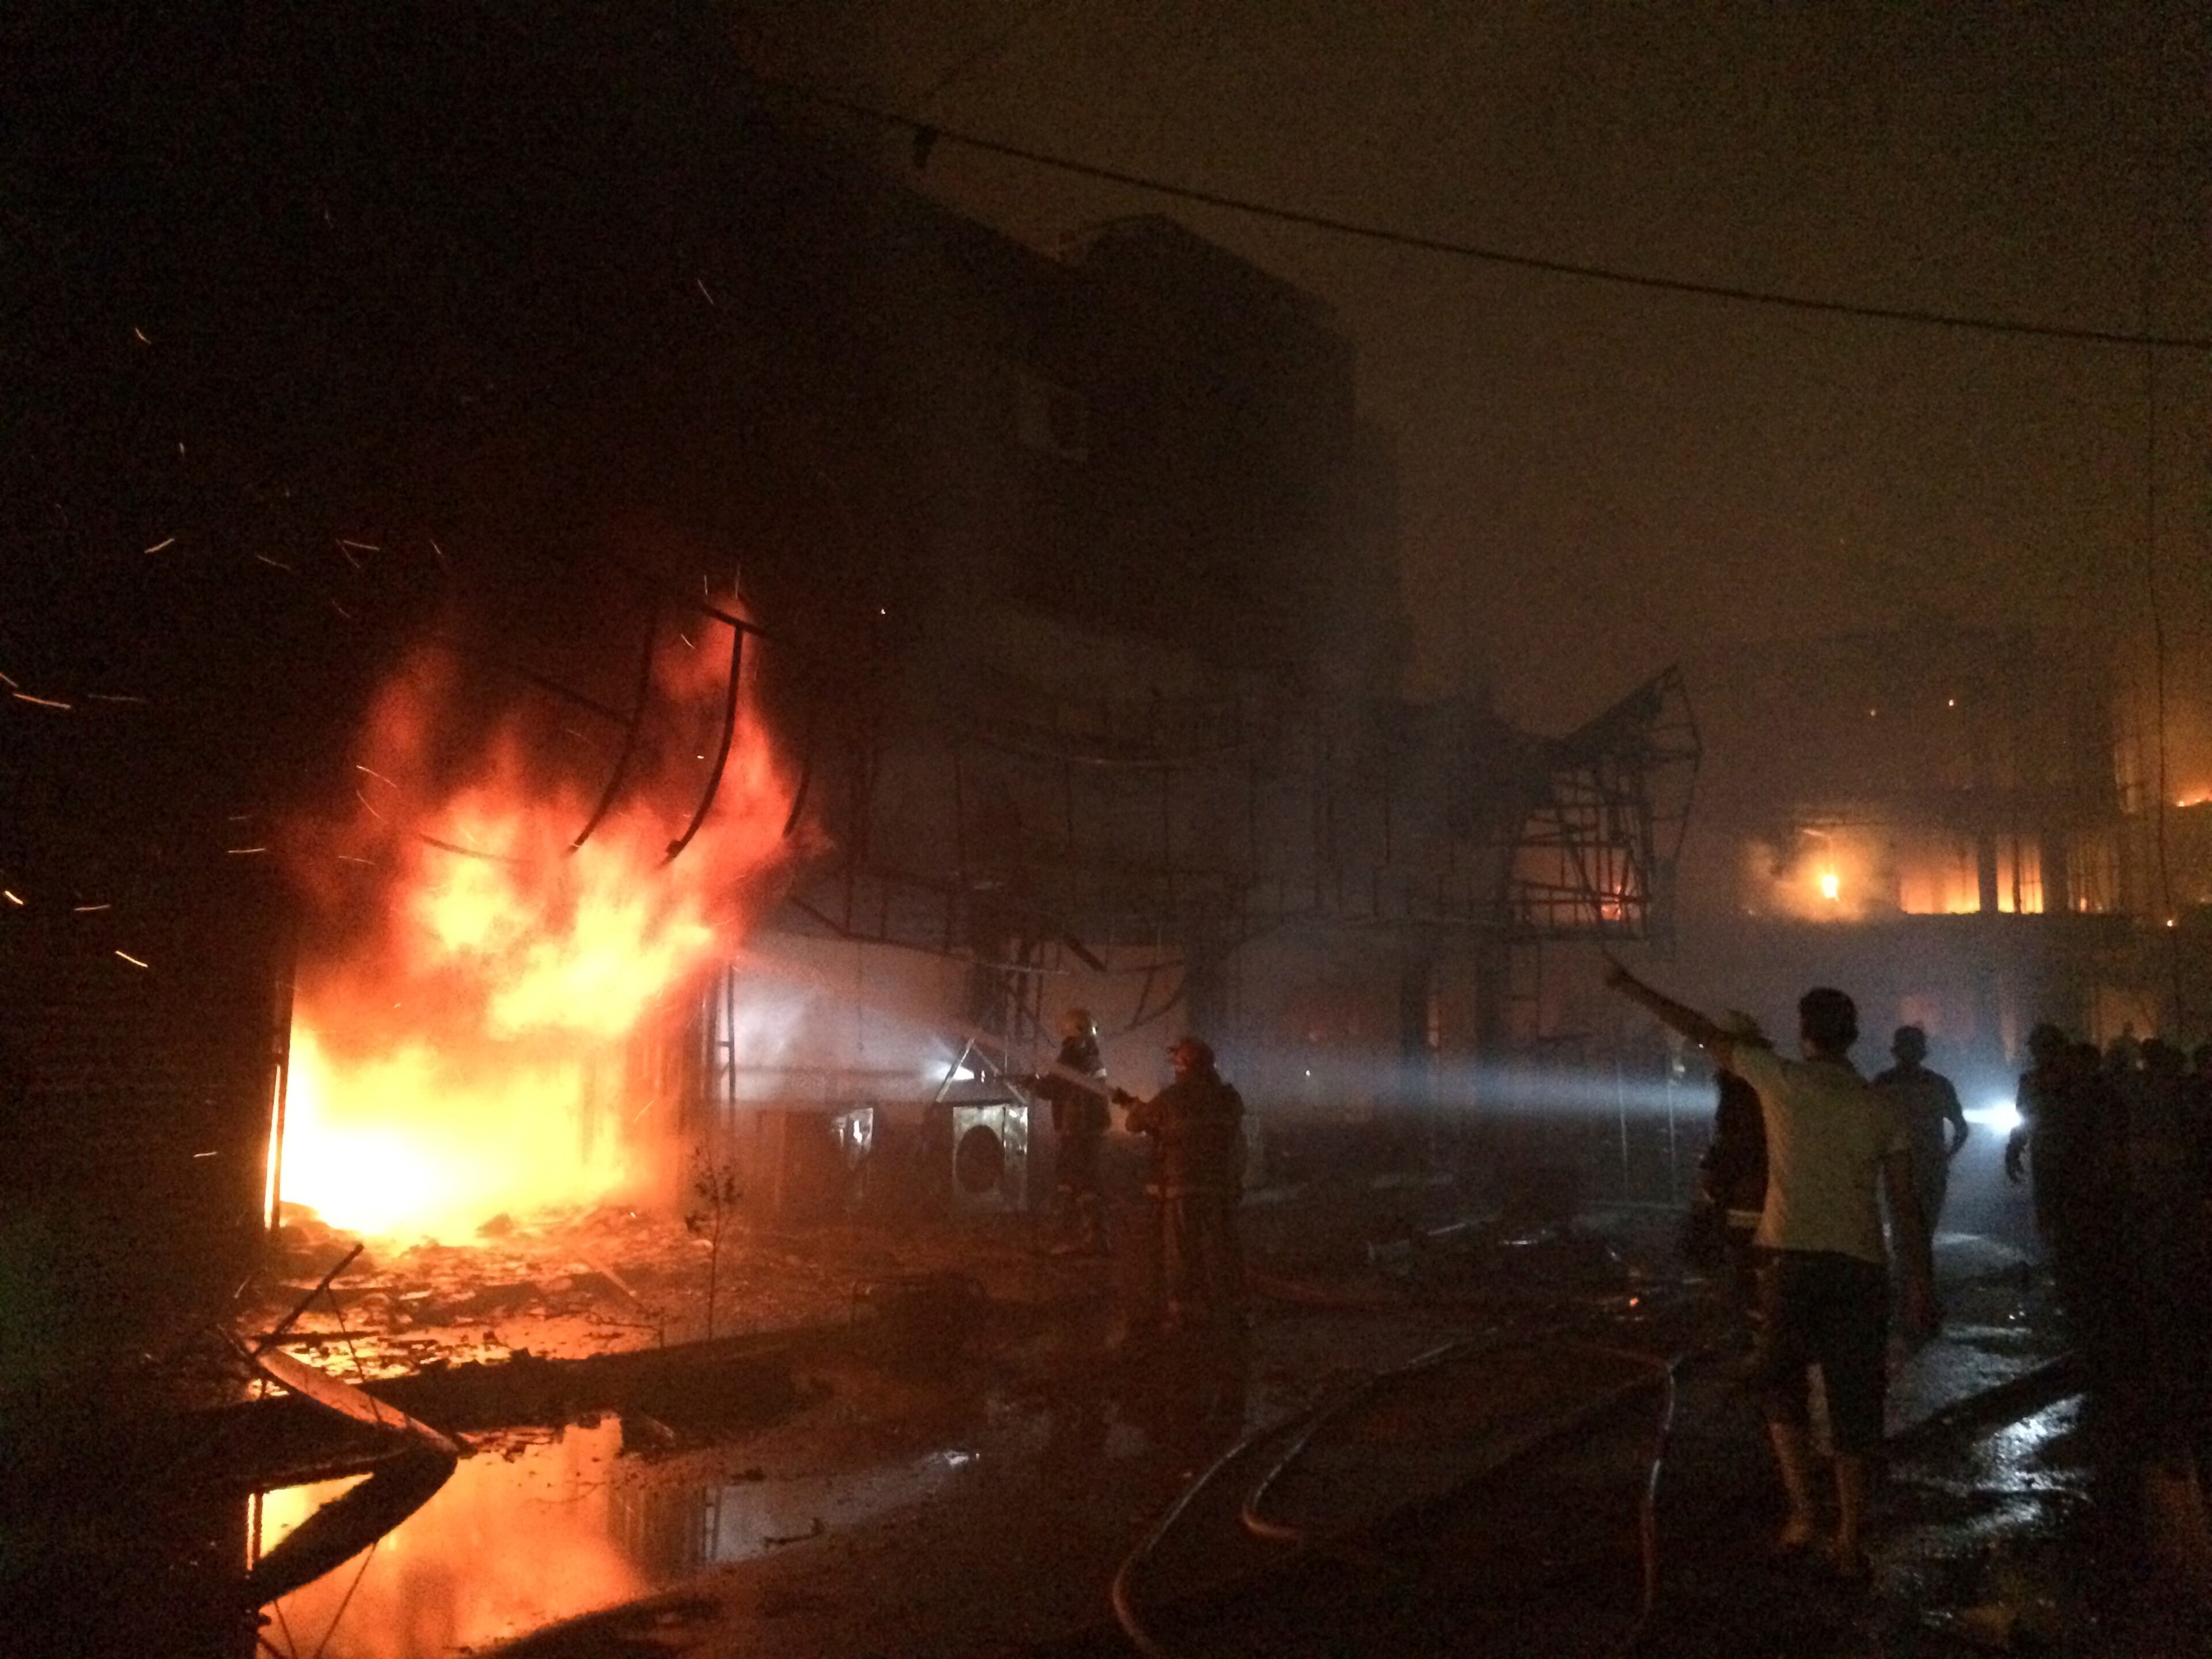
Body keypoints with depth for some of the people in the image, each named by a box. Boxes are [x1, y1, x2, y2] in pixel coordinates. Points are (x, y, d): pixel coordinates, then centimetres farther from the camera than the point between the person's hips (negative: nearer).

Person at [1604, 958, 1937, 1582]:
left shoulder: (1782, 1080, 0)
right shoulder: (1880, 1109, 6)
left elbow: (1702, 1033, 7)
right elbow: (1906, 1206, 4)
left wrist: (1631, 986, 16)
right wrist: (1922, 1288, 10)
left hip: (1793, 1261, -2)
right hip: (1862, 1268, 2)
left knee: (1783, 1388, 17)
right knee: (1853, 1406, 9)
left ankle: (1804, 1511, 7)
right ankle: (1850, 1542, 12)